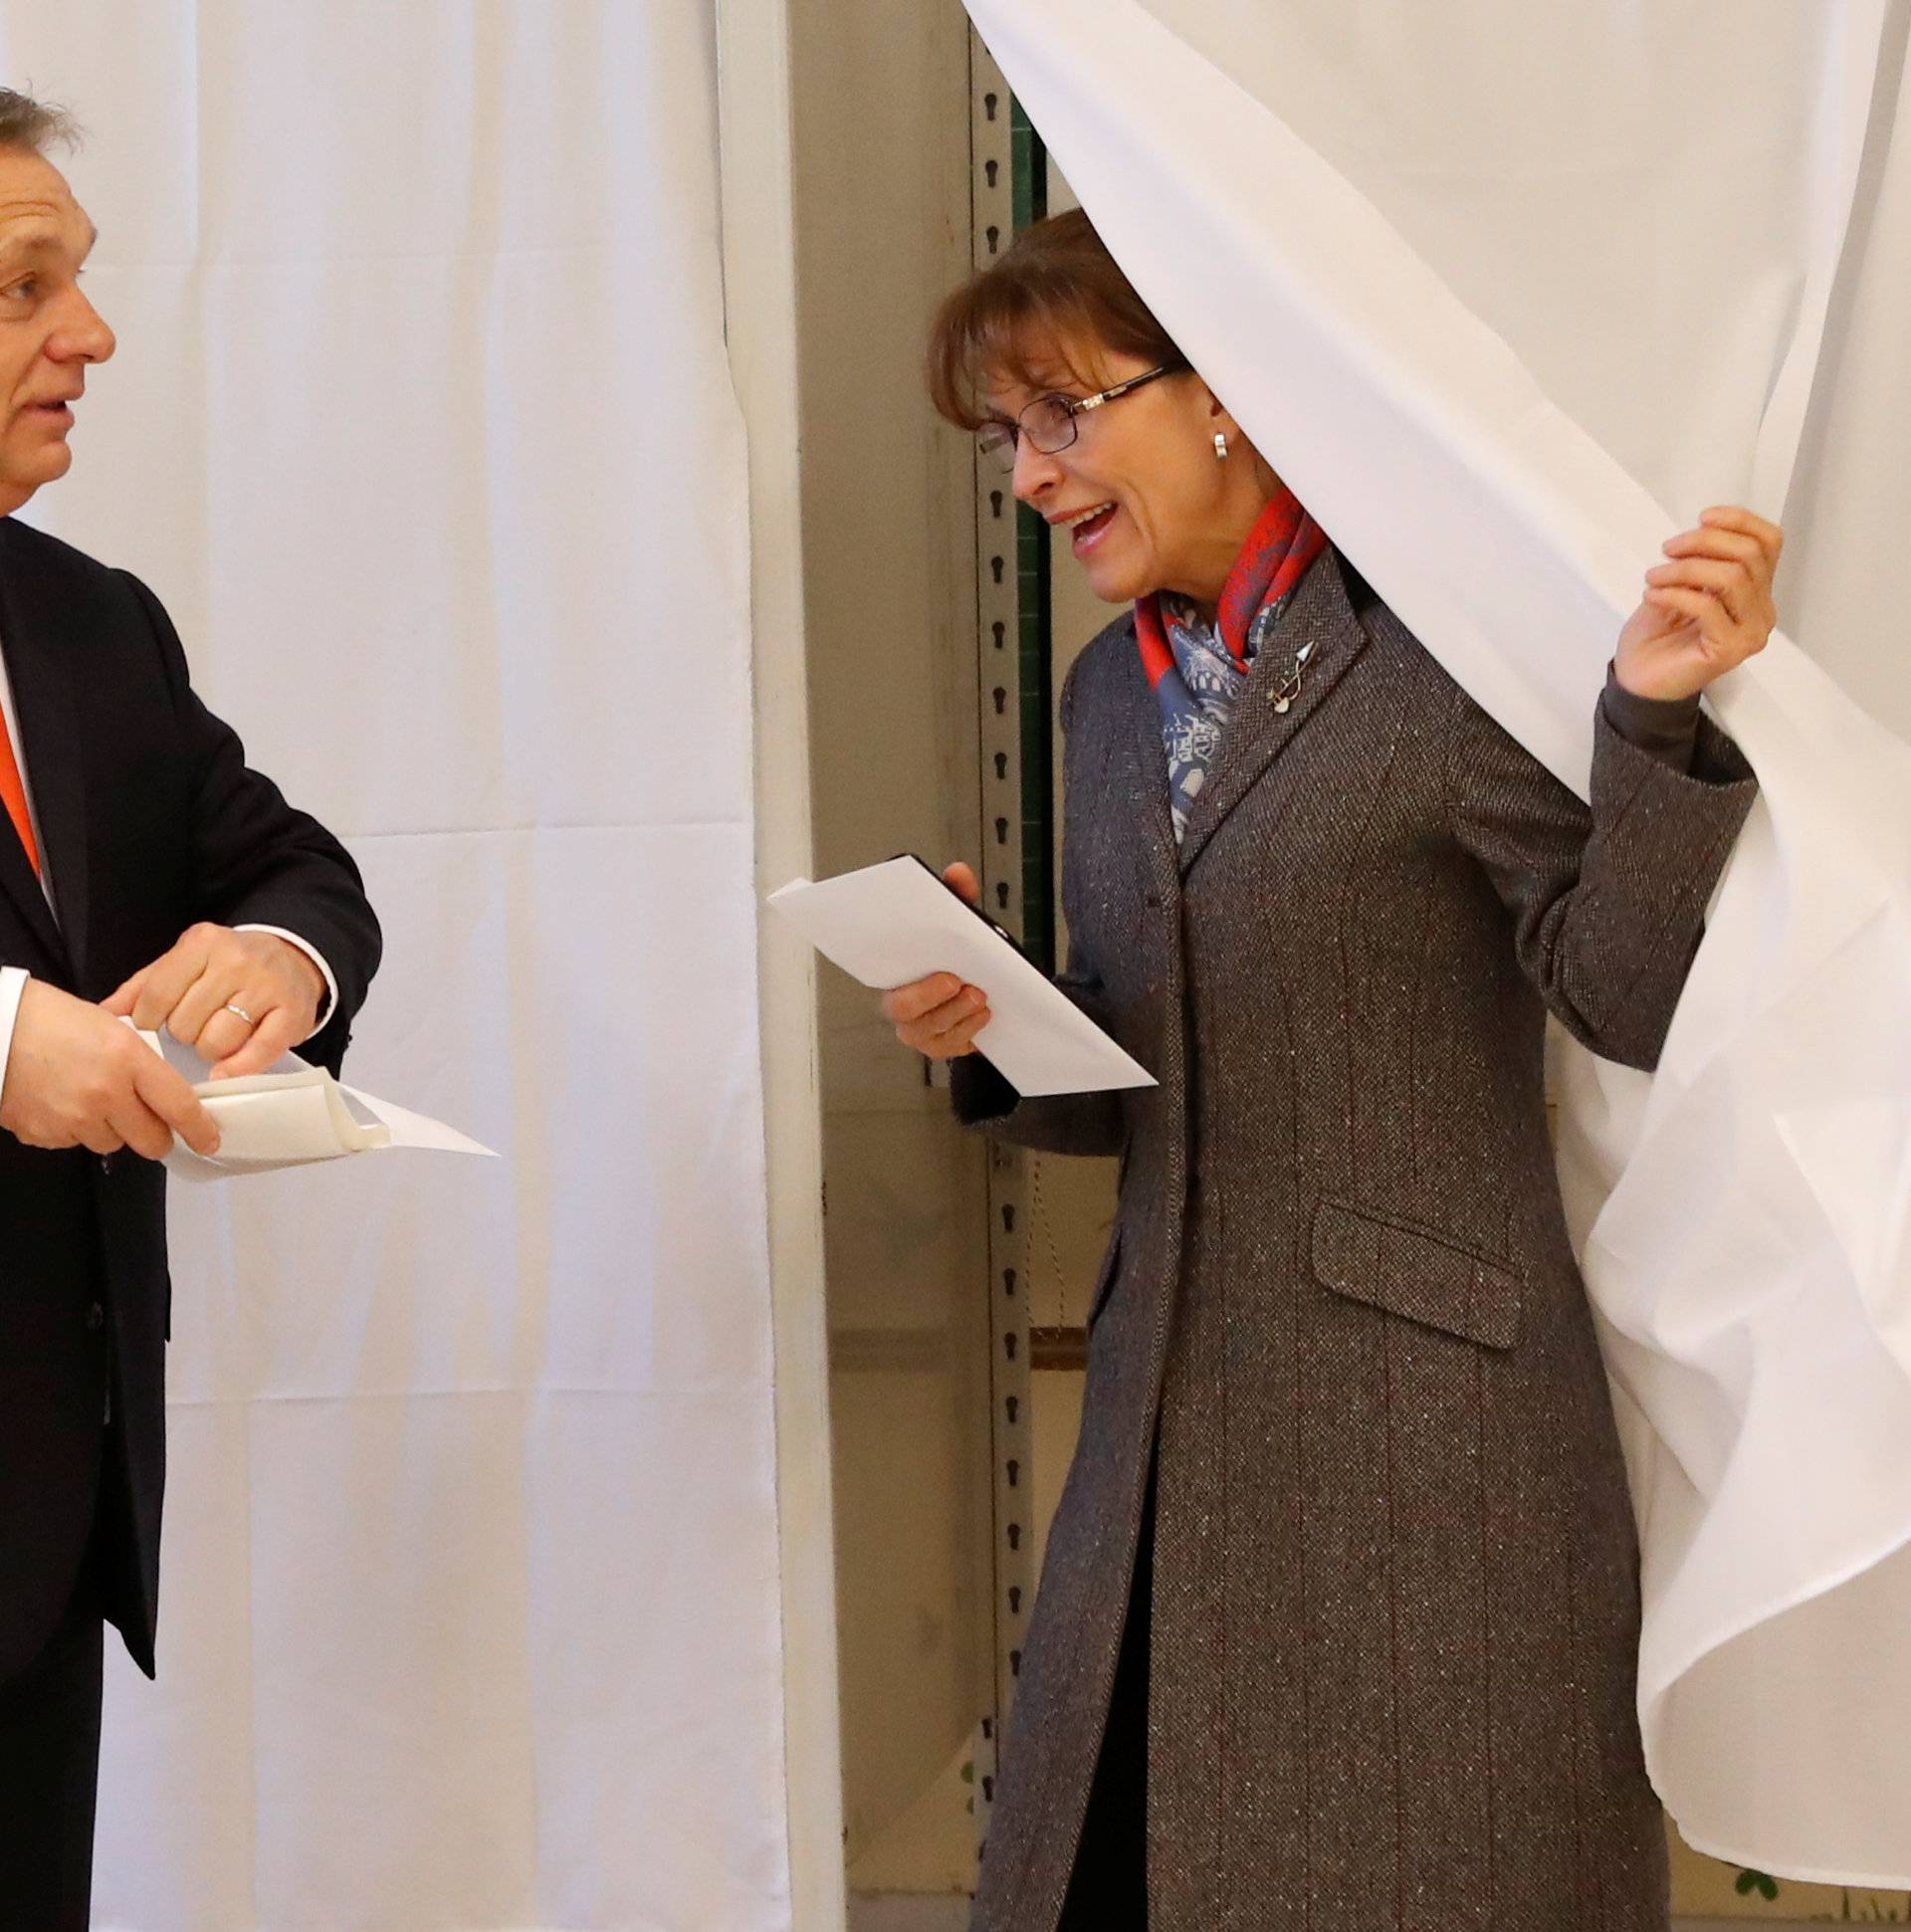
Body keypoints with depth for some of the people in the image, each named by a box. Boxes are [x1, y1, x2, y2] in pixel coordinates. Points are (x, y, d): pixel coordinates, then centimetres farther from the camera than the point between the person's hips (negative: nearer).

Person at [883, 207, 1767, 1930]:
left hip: (1423, 1432, -6)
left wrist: (1657, 719, -25)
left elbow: (1627, 997, -11)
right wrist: (989, 1038, -1)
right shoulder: (1112, 691, 14)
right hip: (1175, 1426, 7)